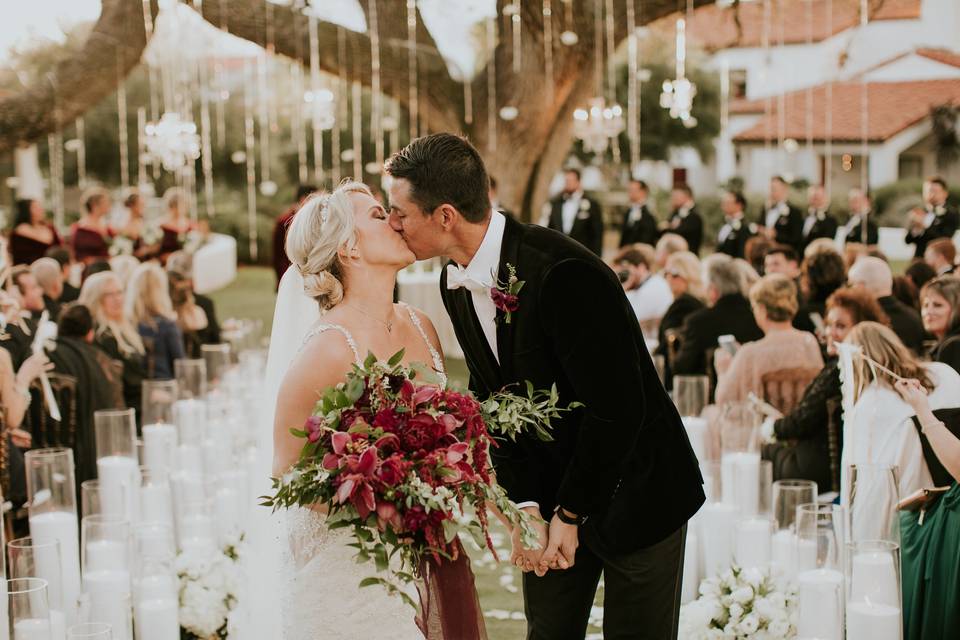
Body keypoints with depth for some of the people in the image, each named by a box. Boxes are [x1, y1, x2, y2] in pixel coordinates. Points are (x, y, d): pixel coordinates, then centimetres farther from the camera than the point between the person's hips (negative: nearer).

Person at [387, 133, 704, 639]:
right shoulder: (455, 285, -2)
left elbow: (616, 408, -25)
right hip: (546, 490, 7)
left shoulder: (563, 273, -27)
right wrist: (525, 507, -9)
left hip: (635, 489, -7)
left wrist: (570, 515, -16)